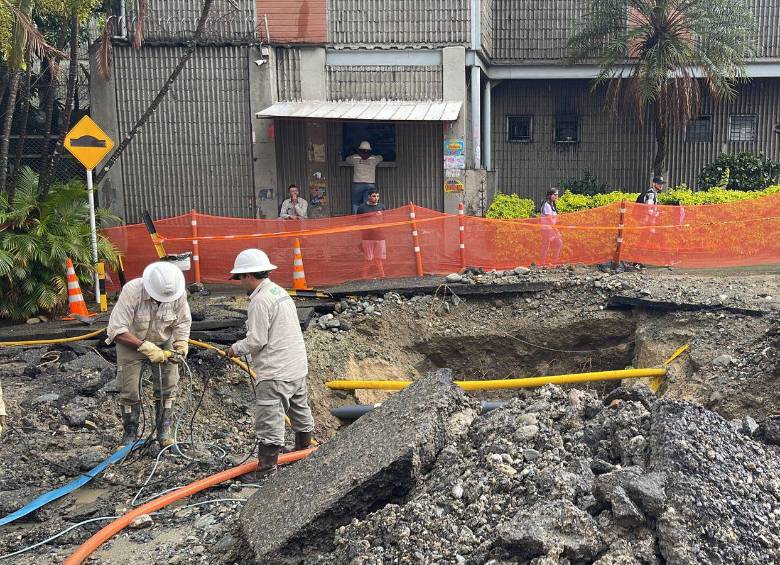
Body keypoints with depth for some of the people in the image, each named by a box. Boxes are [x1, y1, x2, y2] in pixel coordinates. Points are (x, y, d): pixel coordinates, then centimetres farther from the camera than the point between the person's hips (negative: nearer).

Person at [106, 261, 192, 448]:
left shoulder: (179, 294, -22)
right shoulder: (132, 291, -32)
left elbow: (183, 323, -6)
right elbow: (117, 330, -31)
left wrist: (181, 345, -24)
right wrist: (145, 347, -37)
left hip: (163, 343, 2)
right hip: (130, 342, -2)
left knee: (167, 388, -3)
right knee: (130, 391, -4)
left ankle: (164, 432, 10)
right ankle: (130, 434, 12)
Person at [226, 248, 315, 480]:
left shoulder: (260, 301, -17)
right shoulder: (280, 292, 14)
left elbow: (256, 341, -19)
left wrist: (236, 349, -1)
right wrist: (243, 348, 17)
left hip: (276, 374, -10)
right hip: (297, 366, 11)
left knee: (269, 421, -6)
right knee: (300, 410, 22)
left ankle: (267, 470, -3)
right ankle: (304, 452, 38)